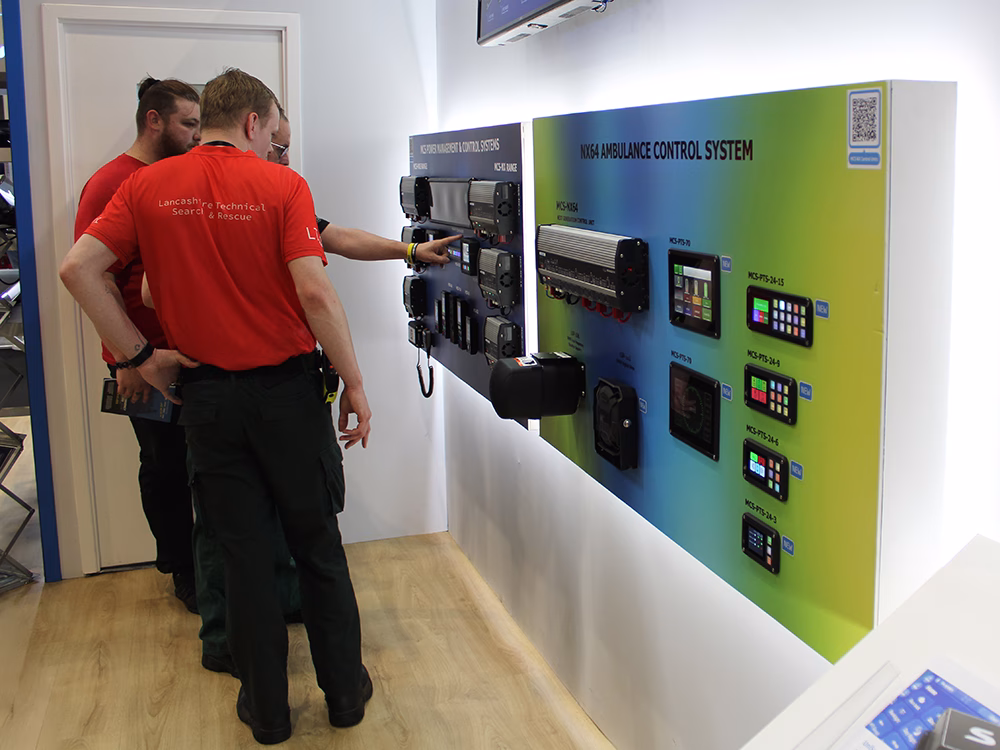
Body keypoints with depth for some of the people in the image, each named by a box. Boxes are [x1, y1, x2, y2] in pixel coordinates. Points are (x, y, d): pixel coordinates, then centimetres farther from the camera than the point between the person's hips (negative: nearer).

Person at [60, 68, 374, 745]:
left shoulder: (147, 187, 1)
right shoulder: (280, 185, -8)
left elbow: (77, 268, -6)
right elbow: (315, 292, -17)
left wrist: (140, 354, -1)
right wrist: (354, 384, -10)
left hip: (206, 392, 2)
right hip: (288, 388, -2)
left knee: (244, 553, 13)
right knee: (317, 546, 13)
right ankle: (346, 693, 26)